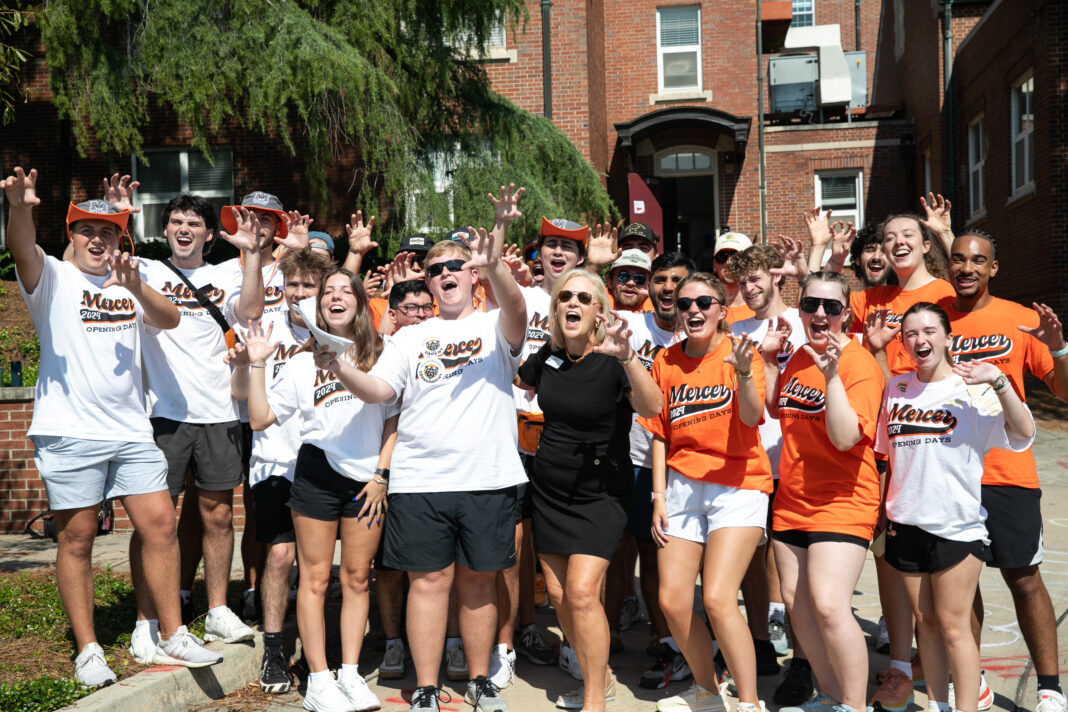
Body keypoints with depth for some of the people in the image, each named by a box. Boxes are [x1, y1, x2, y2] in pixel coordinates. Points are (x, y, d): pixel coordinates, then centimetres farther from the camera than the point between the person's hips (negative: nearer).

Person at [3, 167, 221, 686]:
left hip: (131, 430, 4)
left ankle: (172, 637, 12)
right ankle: (87, 650, 14)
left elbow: (169, 319, 0)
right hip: (70, 433, -3)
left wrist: (134, 287, -18)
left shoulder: (131, 283, 15)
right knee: (76, 539, 3)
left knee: (160, 525, 1)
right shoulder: (52, 278, 4)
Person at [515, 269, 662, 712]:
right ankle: (601, 676, 30)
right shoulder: (548, 356, 0)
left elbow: (651, 407, -36)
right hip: (549, 489, 6)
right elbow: (515, 383, 23)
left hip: (599, 493, -6)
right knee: (558, 594, 10)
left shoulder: (612, 362, -16)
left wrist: (627, 357, -49)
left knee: (582, 592, -16)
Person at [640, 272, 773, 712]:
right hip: (682, 487, 5)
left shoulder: (738, 352, -6)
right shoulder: (666, 361, 6)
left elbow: (752, 418, -22)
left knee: (717, 598, -16)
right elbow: (659, 434, 10)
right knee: (672, 600, 3)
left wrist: (743, 373, -40)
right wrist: (659, 496, 5)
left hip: (738, 485, -4)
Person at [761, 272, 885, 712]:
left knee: (828, 604, -17)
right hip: (792, 500, 8)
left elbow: (845, 437, -24)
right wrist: (769, 359, 11)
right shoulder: (799, 357, 8)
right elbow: (776, 409, 23)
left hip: (841, 502, -8)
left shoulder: (859, 364, -14)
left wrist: (831, 375, -31)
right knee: (796, 602, 11)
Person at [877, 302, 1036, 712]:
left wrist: (998, 380, -33)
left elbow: (1023, 432, -21)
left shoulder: (972, 388, -8)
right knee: (925, 623, 14)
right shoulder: (896, 388, 6)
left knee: (953, 626, -1)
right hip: (906, 524, 5)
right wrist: (886, 508, 12)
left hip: (956, 525, -5)